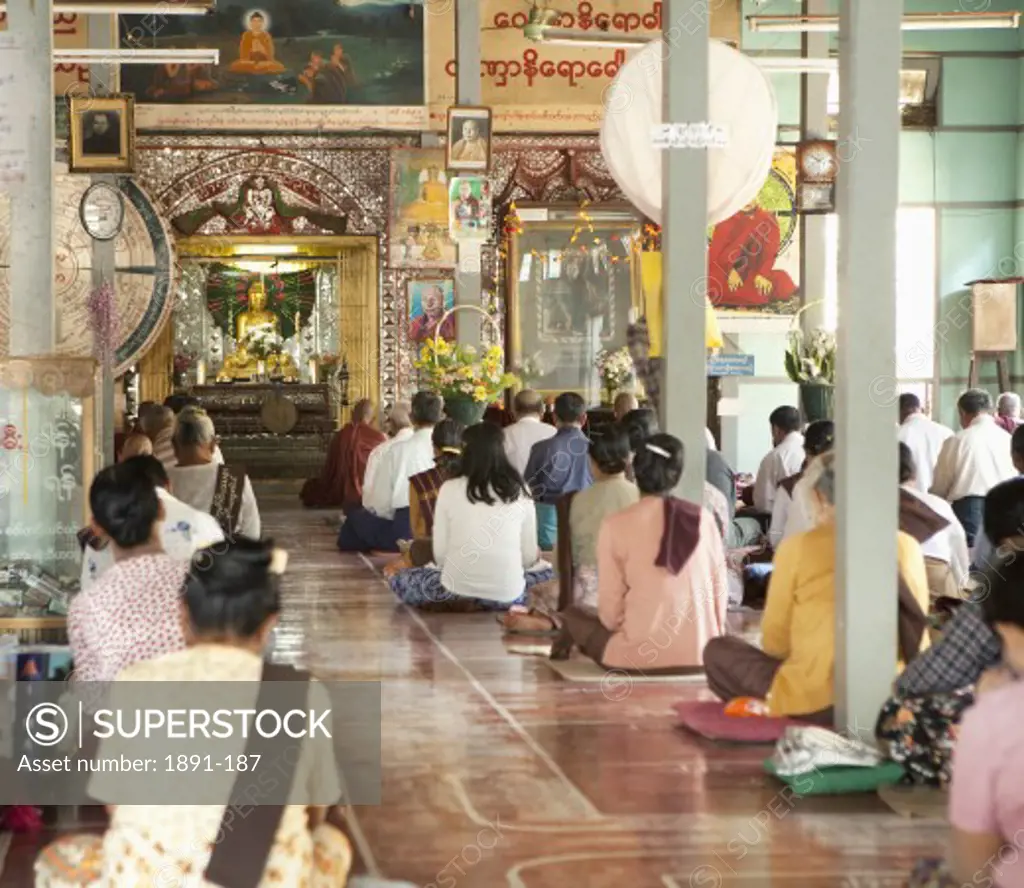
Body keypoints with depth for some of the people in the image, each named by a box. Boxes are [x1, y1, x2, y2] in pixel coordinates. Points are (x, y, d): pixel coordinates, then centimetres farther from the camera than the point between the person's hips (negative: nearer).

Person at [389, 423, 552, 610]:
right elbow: (529, 557, 5)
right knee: (547, 573, 32)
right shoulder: (519, 491, 1)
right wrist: (536, 557, 29)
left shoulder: (450, 489, -4)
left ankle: (457, 603, 7)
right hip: (507, 595, 2)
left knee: (399, 580, 25)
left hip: (457, 589, -1)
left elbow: (440, 555, -1)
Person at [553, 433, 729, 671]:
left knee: (572, 615, 23)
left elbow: (610, 609, -5)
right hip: (700, 653, 3)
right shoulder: (704, 519, 2)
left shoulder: (616, 525, -7)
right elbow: (720, 590, 7)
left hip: (640, 654, -3)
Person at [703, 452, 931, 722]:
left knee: (717, 652, 18)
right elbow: (917, 642, 13)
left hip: (816, 701, -4)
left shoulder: (798, 547, -3)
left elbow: (774, 642, 5)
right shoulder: (907, 547, 5)